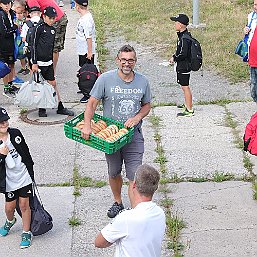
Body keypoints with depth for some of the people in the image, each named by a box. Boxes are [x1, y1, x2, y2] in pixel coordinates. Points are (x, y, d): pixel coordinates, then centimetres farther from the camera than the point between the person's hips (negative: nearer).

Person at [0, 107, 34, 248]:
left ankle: (26, 233, 19)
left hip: (24, 176, 0)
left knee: (24, 205, 4)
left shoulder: (15, 133, -6)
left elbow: (26, 152, 6)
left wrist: (30, 170, 11)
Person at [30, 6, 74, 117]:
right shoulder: (39, 27, -10)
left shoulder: (52, 30, 12)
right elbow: (33, 45, -12)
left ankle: (60, 108, 14)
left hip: (48, 63, 7)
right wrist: (34, 63, -15)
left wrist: (52, 63, 20)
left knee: (53, 84, 9)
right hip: (39, 62, -7)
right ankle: (41, 109, 13)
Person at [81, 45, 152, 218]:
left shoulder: (142, 81, -2)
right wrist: (87, 126, -21)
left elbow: (147, 105, 11)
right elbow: (92, 104, -7)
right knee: (114, 173, 18)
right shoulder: (106, 79, -9)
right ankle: (118, 203, 40)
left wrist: (137, 117, -9)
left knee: (134, 177, -8)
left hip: (134, 136, 0)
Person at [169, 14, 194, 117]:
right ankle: (187, 104, 39)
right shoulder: (183, 35, 8)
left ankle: (189, 110, 2)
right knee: (184, 86, 23)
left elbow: (183, 54, -27)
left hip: (184, 66, -10)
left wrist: (174, 58, -13)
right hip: (182, 66, 10)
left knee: (185, 87, -4)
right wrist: (175, 56, 6)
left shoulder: (184, 38, -23)